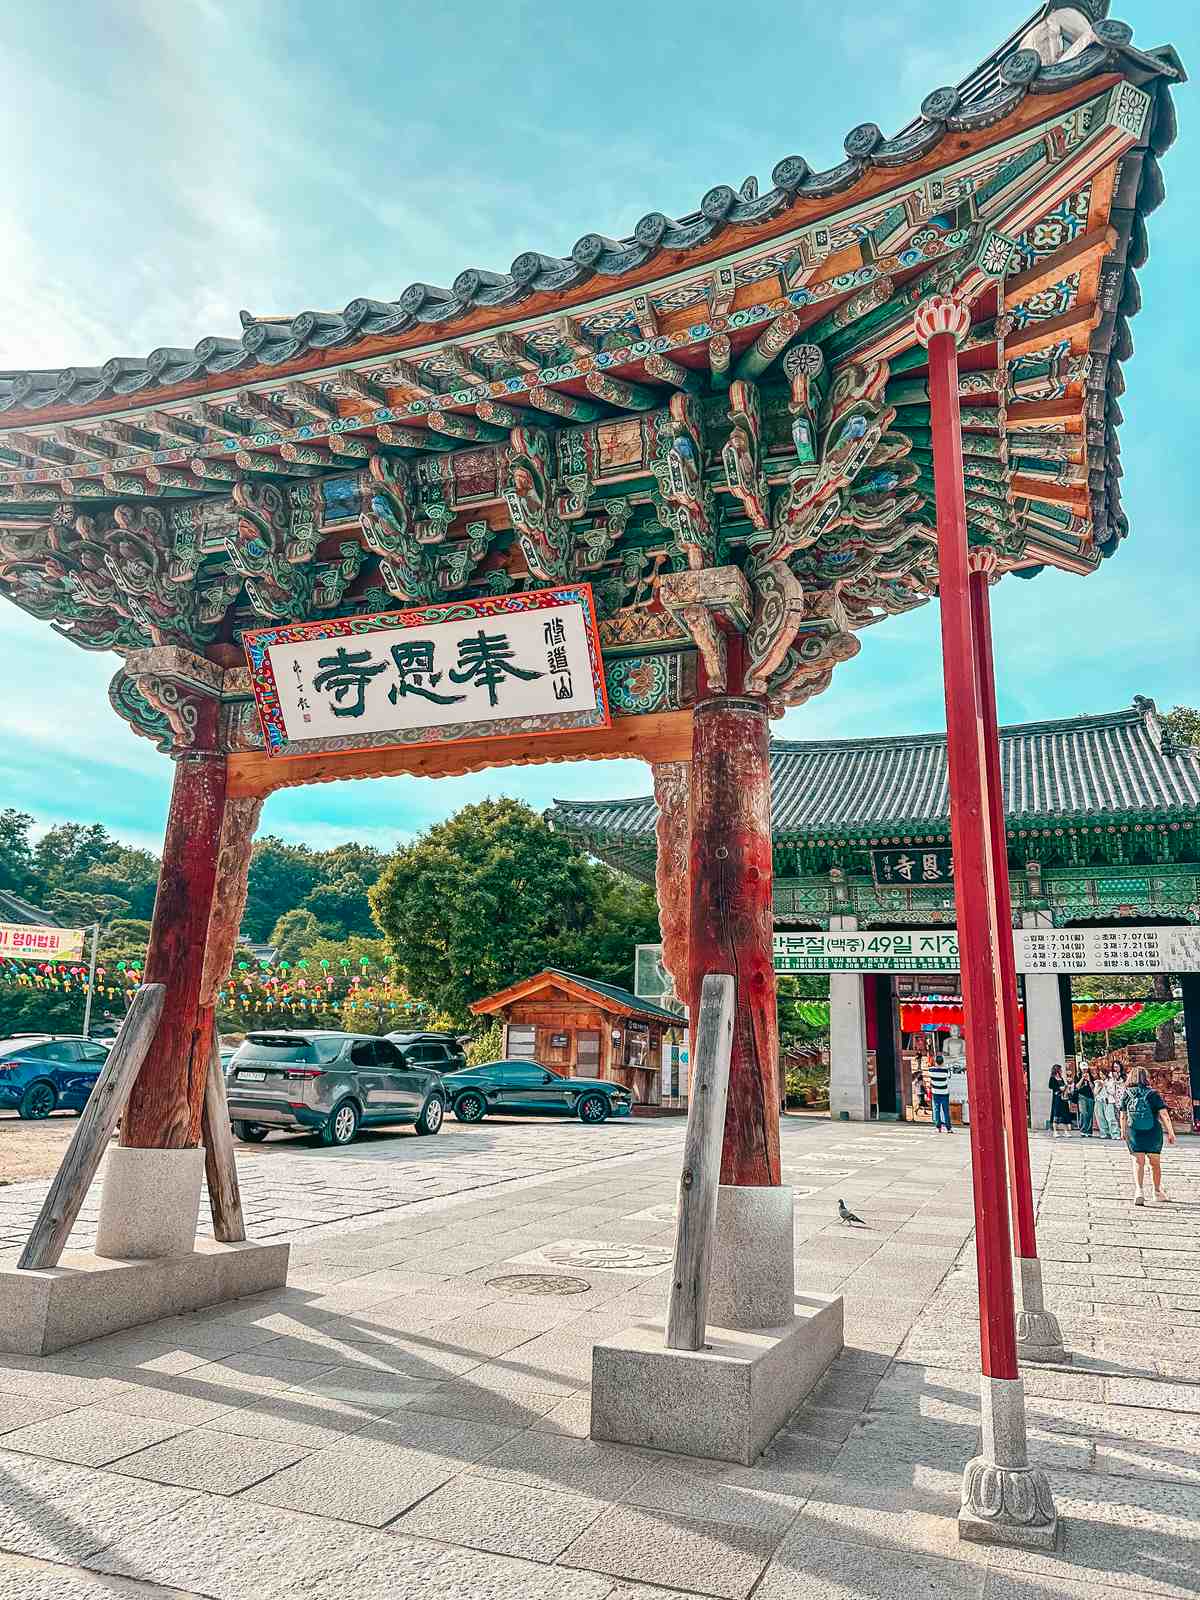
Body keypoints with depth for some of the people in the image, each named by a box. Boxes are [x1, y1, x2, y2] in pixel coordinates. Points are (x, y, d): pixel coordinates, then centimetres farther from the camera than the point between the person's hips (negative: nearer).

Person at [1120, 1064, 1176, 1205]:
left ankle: (1138, 1191, -21)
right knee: (1155, 1163, 16)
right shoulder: (1153, 1093, -5)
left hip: (1134, 1133, 0)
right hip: (1154, 1133, 0)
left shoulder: (1126, 1094, 0)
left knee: (1138, 1162, -1)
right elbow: (1164, 1115, -12)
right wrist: (1170, 1133, -7)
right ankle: (1158, 1192, 32)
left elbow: (1123, 1116, 6)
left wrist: (1123, 1132, 19)